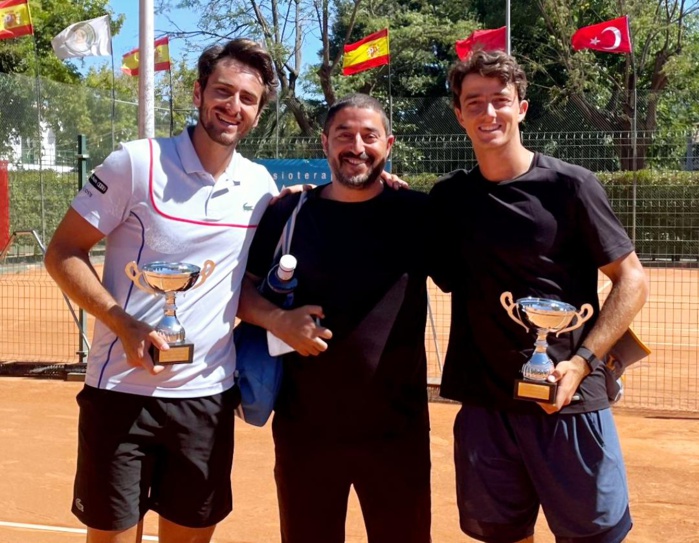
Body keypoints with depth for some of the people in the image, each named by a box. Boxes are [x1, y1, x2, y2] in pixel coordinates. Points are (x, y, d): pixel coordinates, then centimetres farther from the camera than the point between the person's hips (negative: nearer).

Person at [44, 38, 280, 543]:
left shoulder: (262, 186, 5)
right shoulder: (138, 162, -8)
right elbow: (63, 252, -5)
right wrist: (125, 325, -17)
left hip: (209, 397, 4)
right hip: (122, 390, -3)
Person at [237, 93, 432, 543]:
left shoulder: (417, 214, 0)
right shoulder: (287, 214, 2)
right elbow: (239, 287, 5)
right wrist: (277, 320, -11)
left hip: (397, 429, -1)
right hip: (304, 427, 1)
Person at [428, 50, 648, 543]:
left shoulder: (569, 185, -5)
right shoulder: (448, 197, 6)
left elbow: (632, 280, -4)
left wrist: (581, 362, -15)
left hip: (569, 402, -3)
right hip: (484, 404, 4)